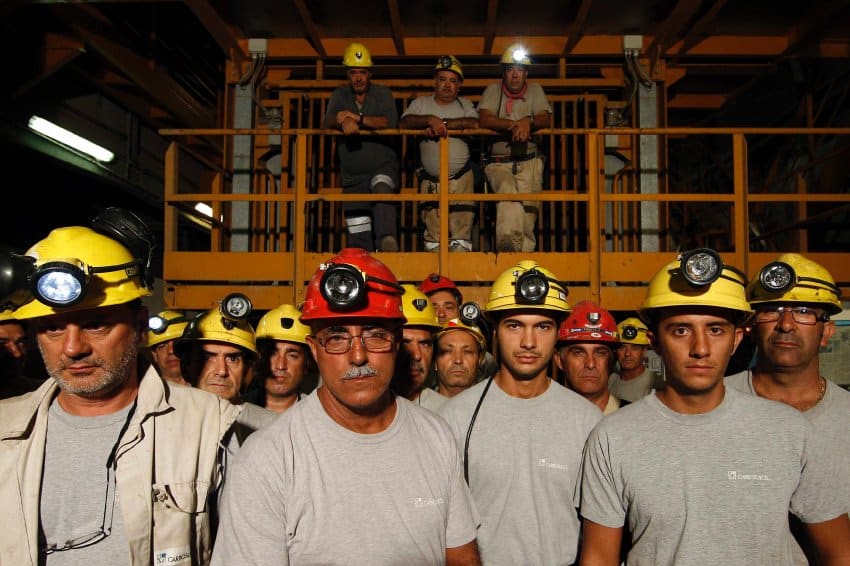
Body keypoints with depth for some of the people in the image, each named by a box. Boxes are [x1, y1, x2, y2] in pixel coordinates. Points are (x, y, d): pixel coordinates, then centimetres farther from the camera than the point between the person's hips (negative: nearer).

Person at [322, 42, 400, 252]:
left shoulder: (382, 93, 4)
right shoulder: (339, 95, 11)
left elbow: (391, 122, -14)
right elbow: (327, 122, -7)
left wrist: (358, 118, -24)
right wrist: (344, 121, -30)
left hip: (383, 166, -3)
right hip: (353, 177, 3)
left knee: (382, 189, -37)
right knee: (357, 236, 0)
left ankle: (387, 241, -50)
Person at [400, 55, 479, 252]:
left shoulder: (465, 104, 11)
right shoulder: (421, 103, 11)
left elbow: (475, 123, -11)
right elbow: (404, 123, -7)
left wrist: (442, 123, -17)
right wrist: (431, 120, -22)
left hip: (461, 179, -1)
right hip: (430, 181, 1)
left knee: (461, 234, -6)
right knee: (433, 232, 4)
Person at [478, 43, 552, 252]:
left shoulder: (535, 90, 15)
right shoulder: (493, 91, 10)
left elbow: (545, 119, 1)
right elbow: (484, 119, -7)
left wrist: (529, 121, -21)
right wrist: (514, 124, -17)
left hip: (529, 161, 2)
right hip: (499, 162, -2)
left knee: (528, 211, -8)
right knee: (509, 194, -31)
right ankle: (508, 247, -27)